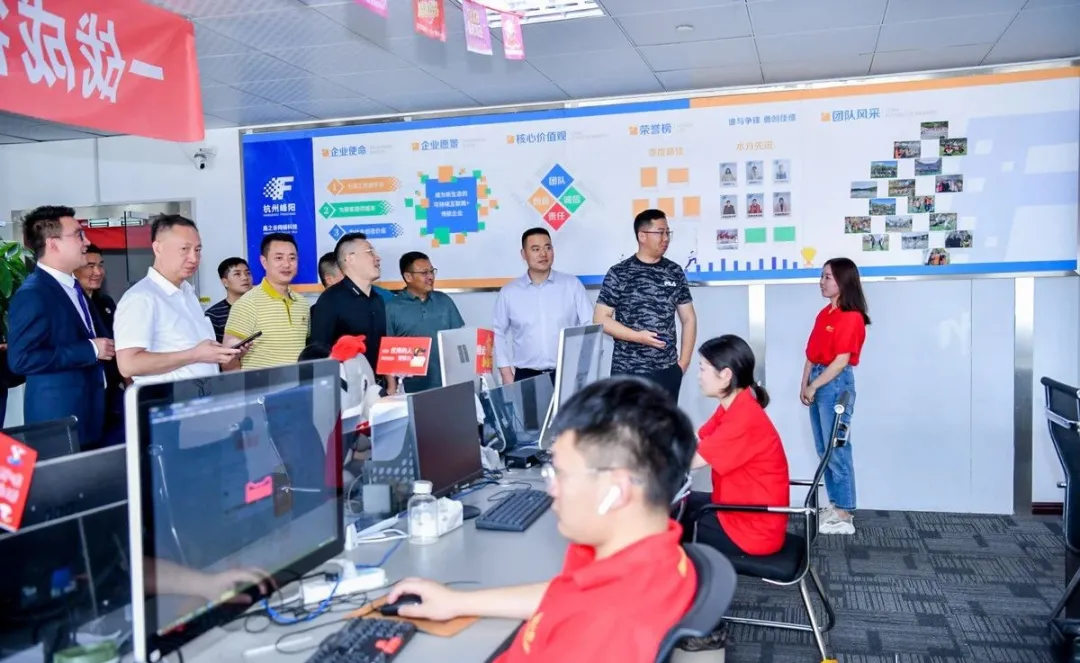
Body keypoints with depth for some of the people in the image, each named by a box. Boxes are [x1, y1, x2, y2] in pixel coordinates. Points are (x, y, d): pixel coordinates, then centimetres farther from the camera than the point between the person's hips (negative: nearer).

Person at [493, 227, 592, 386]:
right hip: (526, 376, 0)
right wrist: (507, 374, 2)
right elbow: (498, 333, 9)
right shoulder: (508, 292, 3)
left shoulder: (572, 284, 2)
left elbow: (590, 326, 2)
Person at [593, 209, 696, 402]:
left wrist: (683, 363, 3)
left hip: (668, 370, 3)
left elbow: (689, 319, 11)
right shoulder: (618, 274, -2)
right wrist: (638, 336, -13)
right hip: (628, 371, -3)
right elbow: (600, 319, -3)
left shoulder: (675, 273, 8)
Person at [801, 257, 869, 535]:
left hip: (837, 384, -9)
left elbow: (841, 361, -16)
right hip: (818, 382, 9)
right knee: (825, 450, 12)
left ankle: (844, 515, 2)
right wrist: (805, 384, 4)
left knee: (837, 450, -5)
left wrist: (813, 387, -12)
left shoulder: (852, 317, -12)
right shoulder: (824, 314, 13)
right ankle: (834, 505, 21)